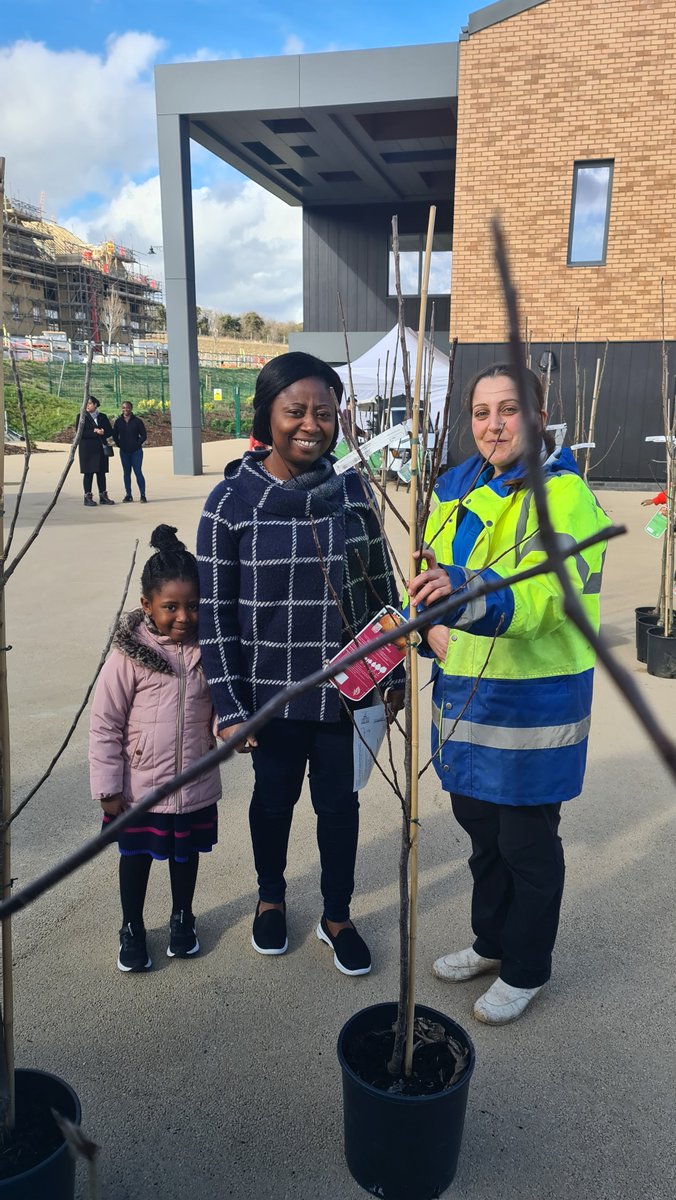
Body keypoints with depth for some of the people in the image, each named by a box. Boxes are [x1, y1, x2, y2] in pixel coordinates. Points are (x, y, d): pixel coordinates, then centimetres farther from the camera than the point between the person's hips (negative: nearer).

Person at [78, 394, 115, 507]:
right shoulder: (82, 417, 1)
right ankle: (88, 497, -2)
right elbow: (80, 432, -9)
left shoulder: (102, 416, 11)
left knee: (101, 472, 6)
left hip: (101, 447, 3)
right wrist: (95, 432, -16)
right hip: (87, 448, -3)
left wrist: (102, 433, -11)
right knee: (88, 472, -4)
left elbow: (110, 431, 9)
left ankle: (103, 496, 12)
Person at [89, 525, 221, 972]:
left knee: (187, 852, 21)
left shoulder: (209, 649, -10)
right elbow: (104, 726, -12)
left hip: (196, 784, 3)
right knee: (136, 856, 17)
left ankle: (183, 918, 46)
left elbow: (222, 702, 5)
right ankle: (132, 928, 39)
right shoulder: (128, 656, -18)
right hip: (141, 786, -2)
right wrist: (108, 787, -10)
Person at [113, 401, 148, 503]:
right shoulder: (118, 422, 5)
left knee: (138, 472, -8)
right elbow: (115, 435, 14)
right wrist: (119, 444, 4)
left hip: (136, 451, -3)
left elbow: (144, 435, 0)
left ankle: (143, 495, -4)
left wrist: (137, 444, -6)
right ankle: (128, 495, 12)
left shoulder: (137, 421, -4)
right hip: (124, 452, 3)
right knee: (126, 473, 6)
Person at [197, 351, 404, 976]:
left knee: (339, 801, 14)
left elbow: (382, 586, 5)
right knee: (274, 797, 18)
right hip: (270, 691, -1)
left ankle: (337, 915, 38)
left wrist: (393, 673, 8)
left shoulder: (353, 492, -4)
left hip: (346, 687, 2)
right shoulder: (231, 502, -10)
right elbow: (215, 612, -7)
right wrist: (229, 706, -9)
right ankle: (271, 897, 47)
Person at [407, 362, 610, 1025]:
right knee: (479, 826, 22)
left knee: (527, 843, 10)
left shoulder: (565, 494, -16)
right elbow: (430, 571, 15)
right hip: (464, 689, 7)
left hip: (534, 701, -7)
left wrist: (463, 590, -49)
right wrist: (433, 624, -5)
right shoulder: (457, 486, 6)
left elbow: (539, 594, -31)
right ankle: (491, 941, 45)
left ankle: (525, 970, 34)